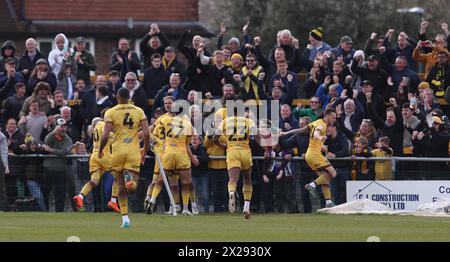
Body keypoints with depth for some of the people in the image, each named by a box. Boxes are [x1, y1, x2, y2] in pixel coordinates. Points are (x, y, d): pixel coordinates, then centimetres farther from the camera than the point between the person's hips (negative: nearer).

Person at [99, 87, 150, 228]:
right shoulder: (139, 111, 5)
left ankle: (125, 217, 6)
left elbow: (105, 135, -10)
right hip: (134, 152, 0)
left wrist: (100, 151, 6)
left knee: (121, 186, 11)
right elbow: (146, 133, -3)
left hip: (118, 152, 0)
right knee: (132, 187, 2)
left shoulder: (111, 112, -1)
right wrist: (145, 152, 10)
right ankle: (130, 177, -34)